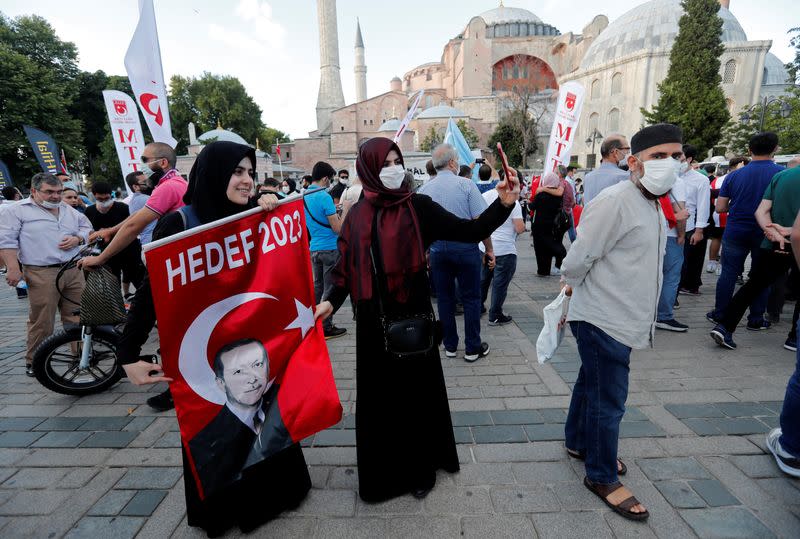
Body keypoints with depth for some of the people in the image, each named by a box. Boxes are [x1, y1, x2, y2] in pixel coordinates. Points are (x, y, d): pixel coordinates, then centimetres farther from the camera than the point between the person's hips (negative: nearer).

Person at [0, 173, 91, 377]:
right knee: (41, 322, -1)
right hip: (42, 275, -4)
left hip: (74, 271, 5)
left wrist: (77, 239, -1)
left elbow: (87, 228, 21)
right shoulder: (17, 211, 2)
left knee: (77, 317, 9)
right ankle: (34, 362, 13)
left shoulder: (70, 211, 17)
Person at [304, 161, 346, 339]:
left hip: (314, 248, 8)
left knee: (317, 286, 17)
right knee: (329, 288, 1)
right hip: (330, 248, -8)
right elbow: (337, 228, -17)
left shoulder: (304, 196, 8)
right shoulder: (324, 197, -17)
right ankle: (326, 327, 8)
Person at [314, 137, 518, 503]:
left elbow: (469, 232, -10)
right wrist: (332, 301, -7)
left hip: (412, 316, -2)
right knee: (377, 395, 14)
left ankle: (421, 468, 34)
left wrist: (503, 204, -22)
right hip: (373, 321, 3)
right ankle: (381, 471, 36)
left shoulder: (418, 206, -5)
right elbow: (347, 267, 7)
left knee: (417, 390, 11)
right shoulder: (357, 214, 4)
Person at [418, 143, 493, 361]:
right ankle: (473, 348, 15)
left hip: (437, 248, 3)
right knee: (471, 298, 8)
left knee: (444, 298, 13)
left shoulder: (424, 190, 2)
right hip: (465, 247, -3)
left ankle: (450, 345, 24)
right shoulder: (466, 184, -7)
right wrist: (489, 249, 0)